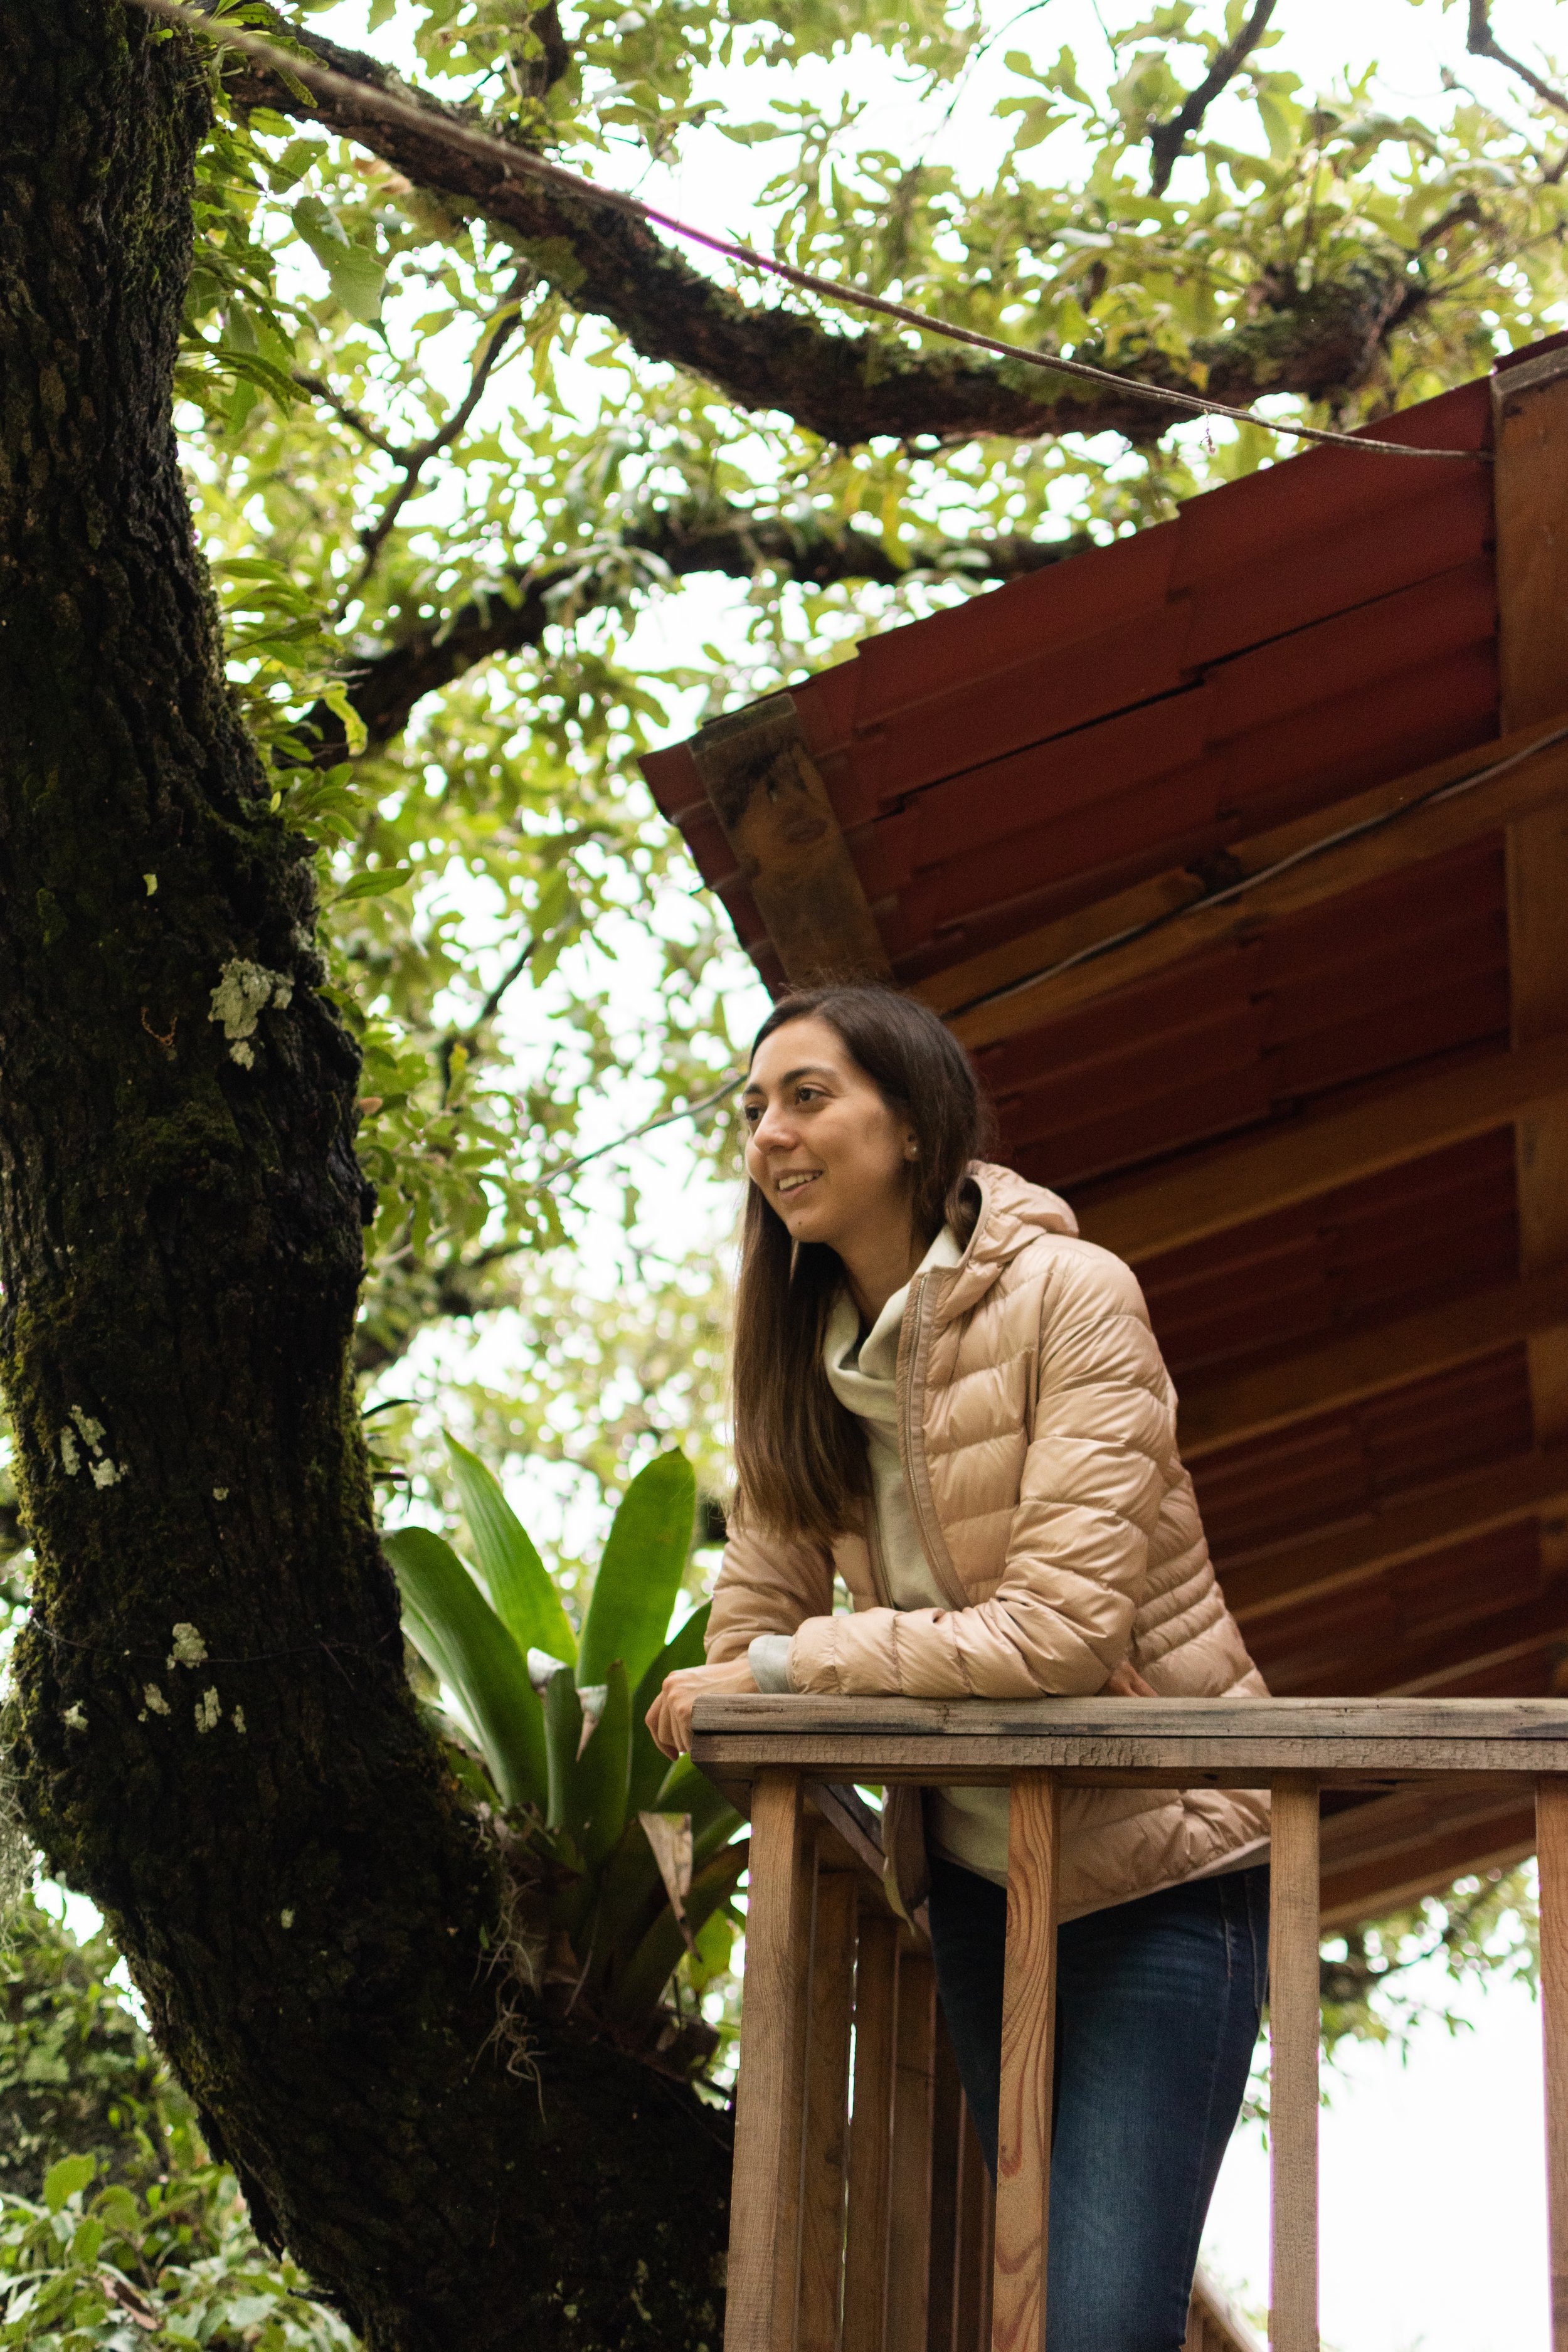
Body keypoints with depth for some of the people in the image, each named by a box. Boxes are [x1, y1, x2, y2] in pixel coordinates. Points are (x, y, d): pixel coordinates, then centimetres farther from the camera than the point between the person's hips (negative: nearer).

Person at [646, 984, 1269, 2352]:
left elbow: (1062, 1629, -24)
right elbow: (759, 1608, 7)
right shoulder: (806, 1343, 3)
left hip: (1156, 1870, -7)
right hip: (976, 1872, 7)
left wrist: (783, 1669, -19)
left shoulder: (1070, 1296, -17)